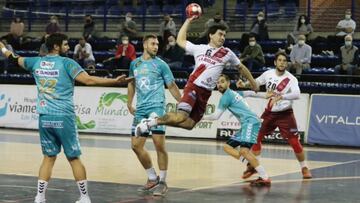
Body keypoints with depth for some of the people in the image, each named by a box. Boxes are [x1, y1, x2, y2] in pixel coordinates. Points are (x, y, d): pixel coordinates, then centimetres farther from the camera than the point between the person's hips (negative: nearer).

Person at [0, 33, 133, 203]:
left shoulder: (36, 62, 9)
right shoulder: (66, 63, -6)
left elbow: (14, 59, 26)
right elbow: (88, 80, -18)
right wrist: (115, 81, -19)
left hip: (44, 117, 4)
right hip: (63, 117, -4)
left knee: (49, 157, 13)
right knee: (74, 158, 5)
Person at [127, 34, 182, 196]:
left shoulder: (161, 64, 1)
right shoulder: (135, 64, 12)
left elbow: (172, 86, 3)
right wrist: (129, 104, 22)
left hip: (156, 107, -5)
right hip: (140, 110, 5)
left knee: (159, 144, -11)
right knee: (136, 145, 4)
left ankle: (162, 182, -1)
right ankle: (152, 178, 19)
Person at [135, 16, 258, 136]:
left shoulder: (227, 53, 12)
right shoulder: (199, 48, 10)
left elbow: (241, 67, 24)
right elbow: (180, 41, 20)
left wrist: (253, 83, 27)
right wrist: (188, 21, 18)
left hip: (206, 93, 4)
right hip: (193, 87, -4)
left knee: (189, 124, -2)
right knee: (181, 117, -24)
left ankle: (157, 120, 12)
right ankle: (153, 121, -6)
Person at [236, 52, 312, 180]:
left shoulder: (290, 79, -19)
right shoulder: (268, 74, -4)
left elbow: (296, 94, -36)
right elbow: (256, 82, 16)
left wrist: (280, 97, -48)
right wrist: (244, 85, -2)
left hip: (285, 114, -4)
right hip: (269, 113, 4)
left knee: (294, 142, -9)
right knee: (256, 137, 2)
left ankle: (304, 168, 9)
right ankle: (253, 166, 16)